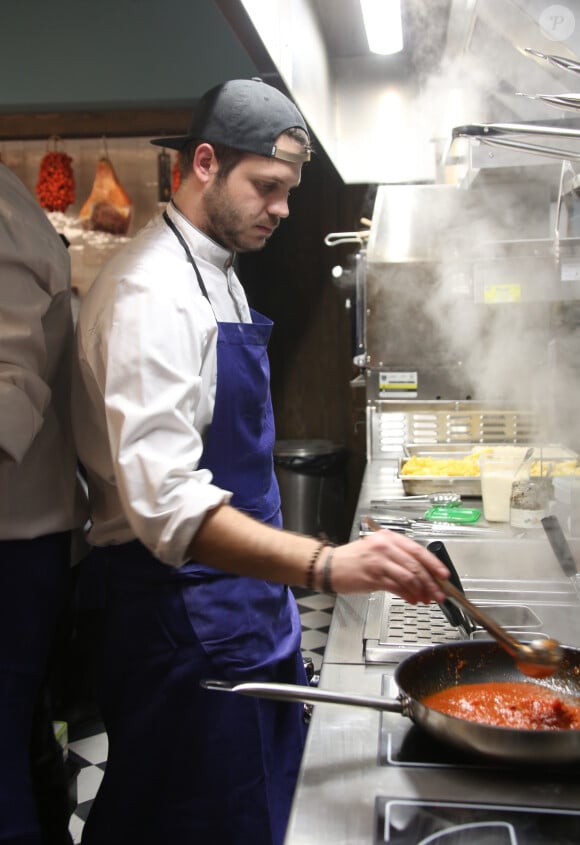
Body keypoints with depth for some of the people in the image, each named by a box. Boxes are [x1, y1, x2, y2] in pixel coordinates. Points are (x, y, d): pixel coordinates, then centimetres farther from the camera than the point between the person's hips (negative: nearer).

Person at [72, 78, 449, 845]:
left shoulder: (218, 274, 12)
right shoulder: (152, 293, -21)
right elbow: (164, 502, -31)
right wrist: (325, 566, -40)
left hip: (244, 589, 10)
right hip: (184, 608, -9)